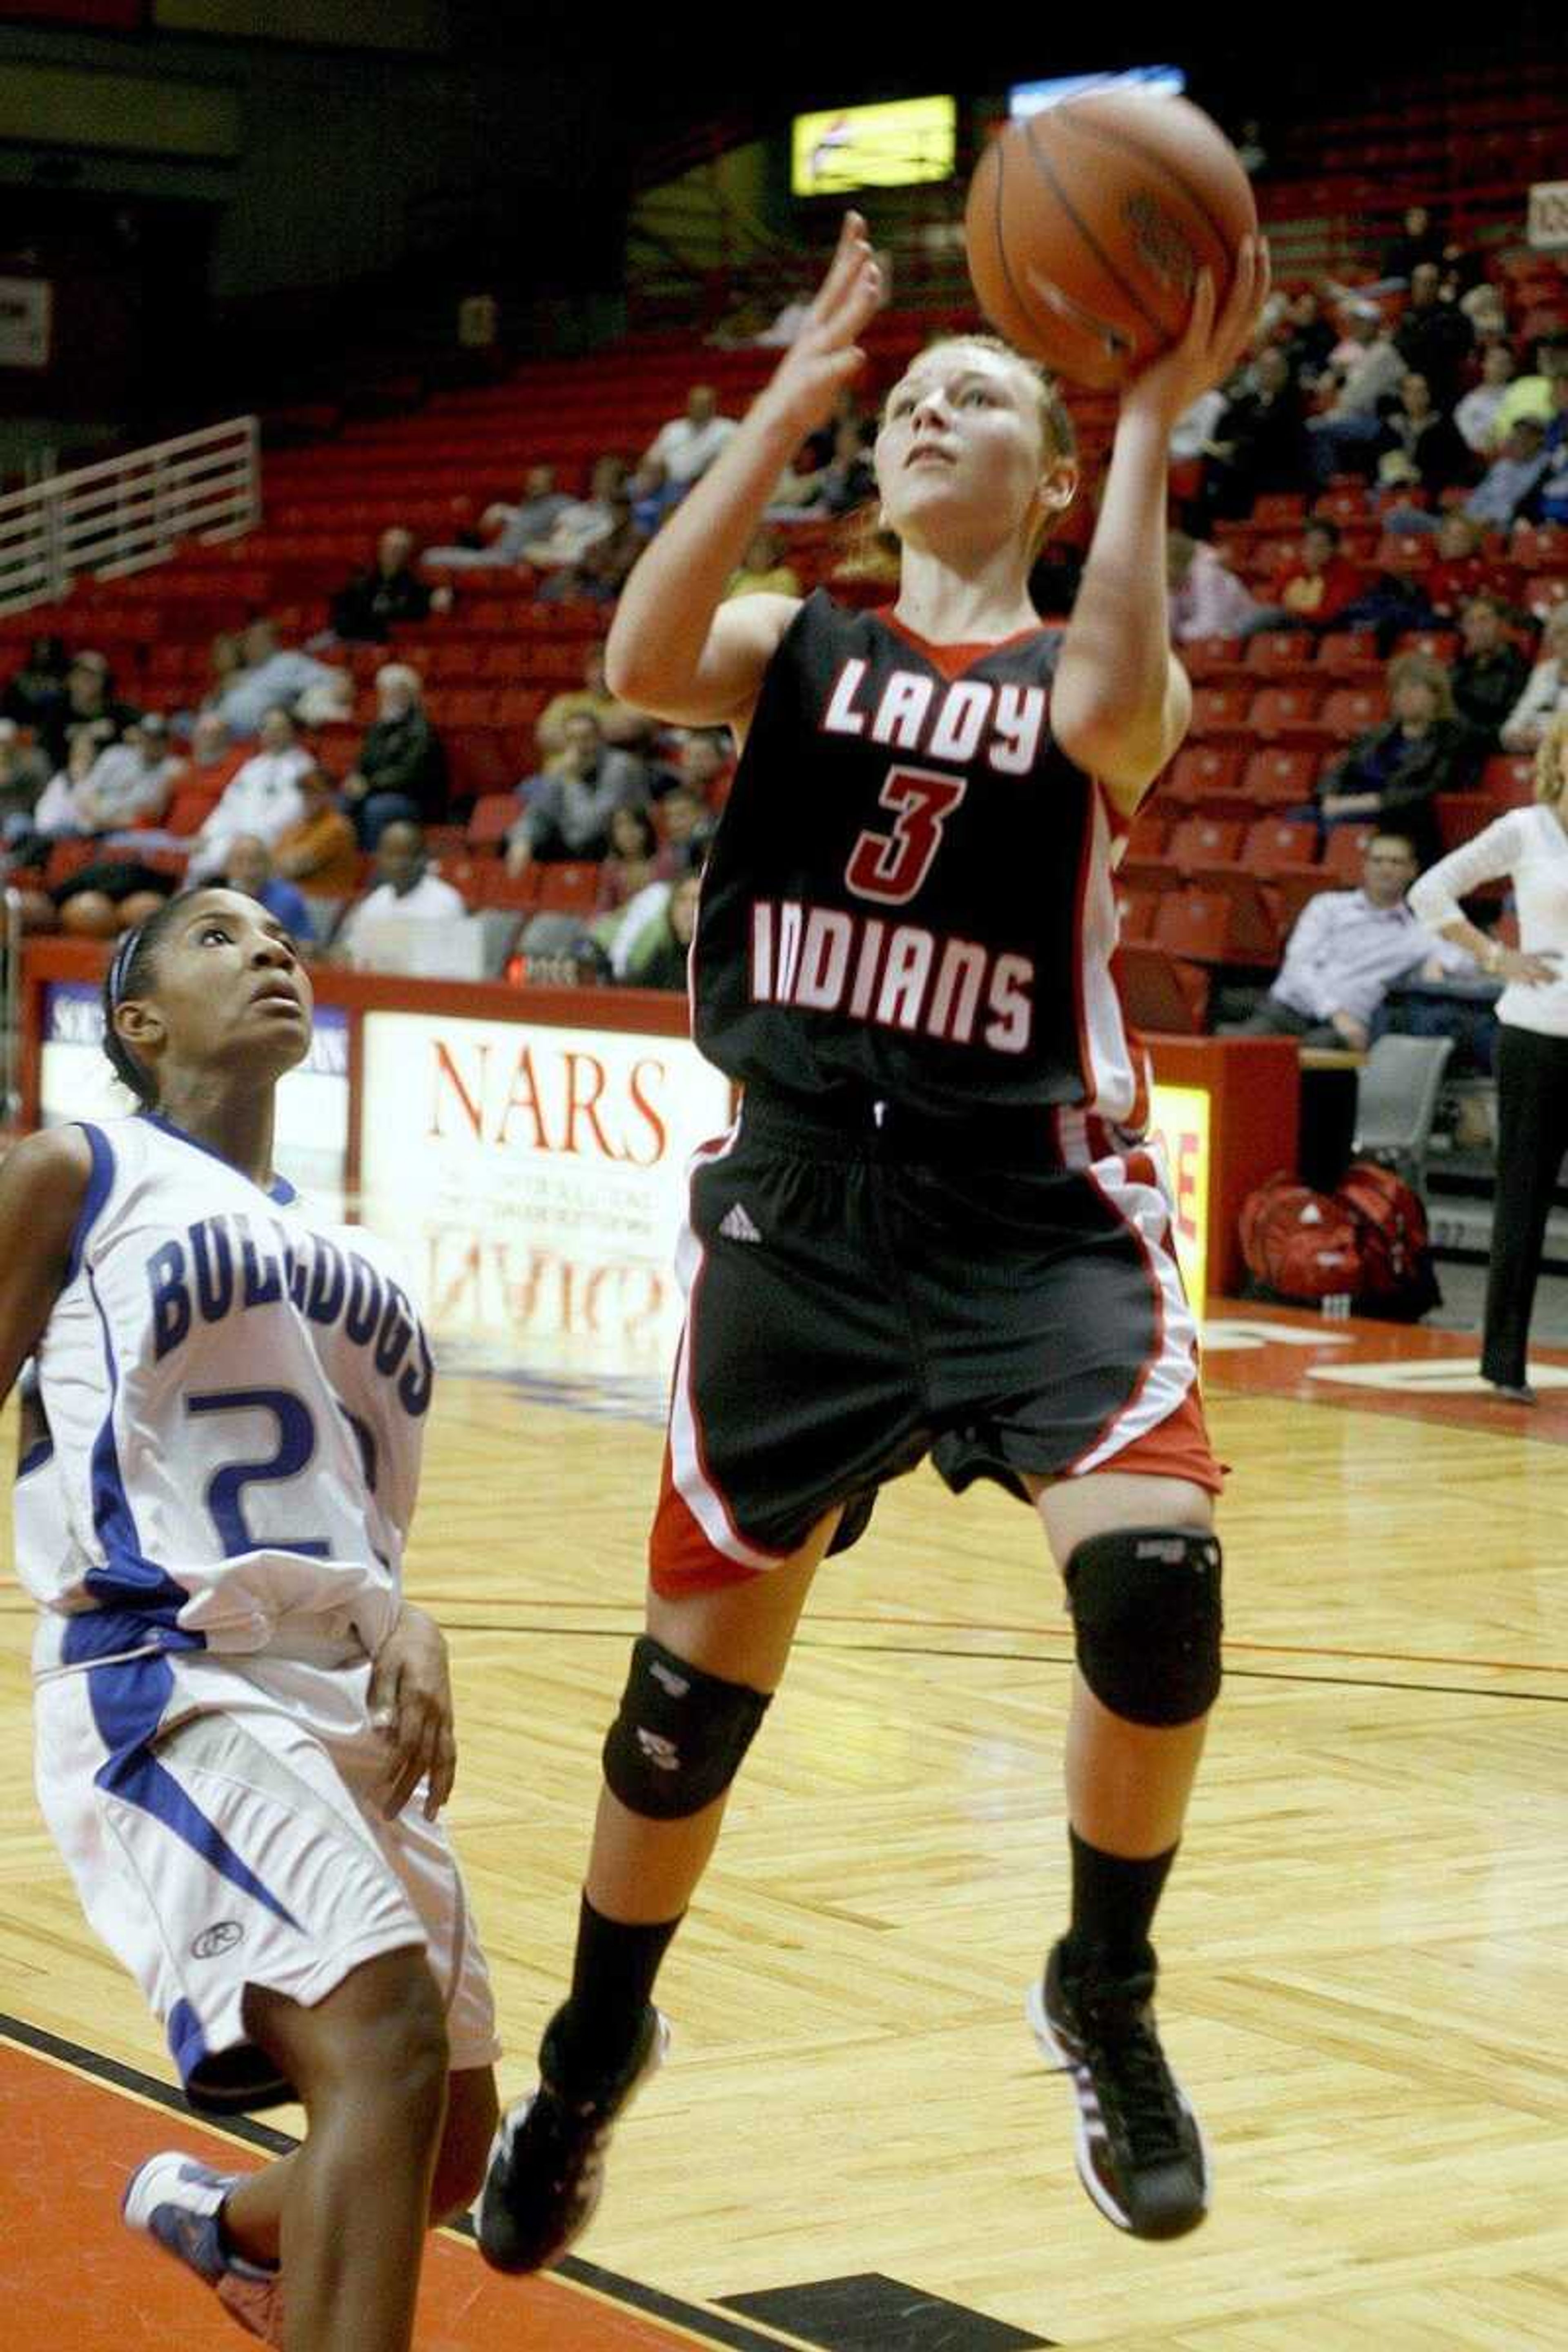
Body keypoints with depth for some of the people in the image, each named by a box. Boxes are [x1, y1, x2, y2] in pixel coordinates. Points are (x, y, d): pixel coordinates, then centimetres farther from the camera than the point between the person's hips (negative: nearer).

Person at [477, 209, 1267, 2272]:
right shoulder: (799, 646, 9)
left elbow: (1114, 720, -22)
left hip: (1037, 1209, -2)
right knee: (703, 1656, 7)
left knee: (1155, 1568, -24)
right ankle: (597, 2047, 31)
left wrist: (1151, 426, -20)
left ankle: (1107, 1992, 1)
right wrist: (791, 402, -16)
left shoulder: (1090, 677, 4)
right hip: (805, 1201, 2)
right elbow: (644, 662, -15)